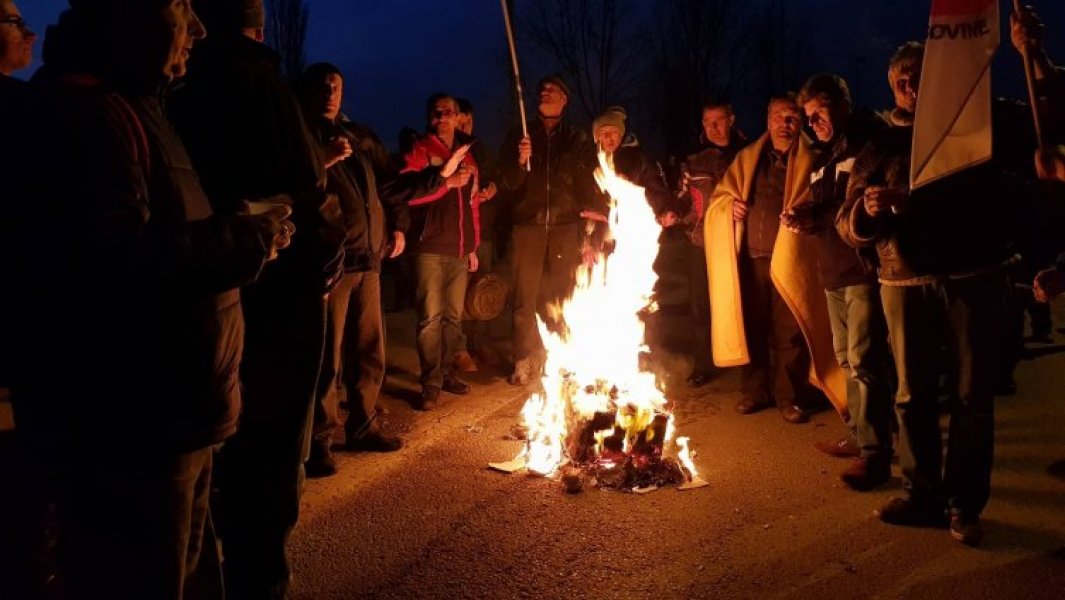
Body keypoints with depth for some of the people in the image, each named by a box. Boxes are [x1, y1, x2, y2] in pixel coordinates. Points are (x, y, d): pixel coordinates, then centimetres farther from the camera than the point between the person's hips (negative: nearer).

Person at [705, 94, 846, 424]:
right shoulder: (747, 159, 17)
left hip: (789, 260, -3)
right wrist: (730, 205, 0)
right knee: (753, 328, 8)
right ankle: (756, 391, 22)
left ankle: (790, 398, 9)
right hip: (750, 258, 3)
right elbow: (720, 196, 21)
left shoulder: (810, 161, 5)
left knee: (790, 332, -3)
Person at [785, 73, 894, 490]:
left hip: (866, 270, -9)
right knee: (847, 358, 15)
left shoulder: (872, 143, -8)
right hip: (834, 272, 9)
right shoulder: (824, 160, 18)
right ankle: (858, 435, 26)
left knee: (865, 359, -10)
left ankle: (874, 452, -7)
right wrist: (805, 221, 2)